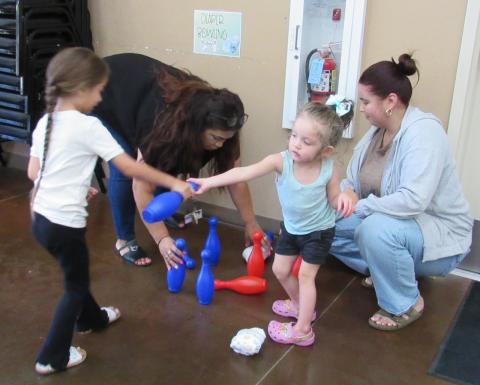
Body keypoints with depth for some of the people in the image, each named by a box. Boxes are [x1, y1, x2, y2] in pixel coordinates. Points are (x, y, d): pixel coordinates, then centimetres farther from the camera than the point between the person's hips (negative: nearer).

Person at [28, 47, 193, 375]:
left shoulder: (45, 122, 5)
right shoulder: (88, 126, -18)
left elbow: (33, 172, 10)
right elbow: (130, 167, -19)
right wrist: (173, 183, -11)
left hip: (41, 218, 8)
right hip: (64, 224, -8)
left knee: (75, 273, 29)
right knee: (76, 286, 12)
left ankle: (91, 318, 52)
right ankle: (52, 358, 21)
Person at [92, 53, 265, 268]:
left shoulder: (216, 124, -23)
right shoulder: (164, 123, -41)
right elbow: (142, 188, -37)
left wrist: (251, 224, -13)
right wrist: (162, 239, -40)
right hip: (105, 100, -6)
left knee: (162, 164, -1)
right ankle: (124, 239, 1)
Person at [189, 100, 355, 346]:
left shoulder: (329, 169, -26)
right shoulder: (281, 161, -27)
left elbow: (333, 200, -10)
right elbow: (245, 172, -38)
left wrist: (342, 197, -35)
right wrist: (210, 182, -48)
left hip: (319, 231, -4)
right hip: (291, 228, 4)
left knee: (305, 275, -2)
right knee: (280, 270, 15)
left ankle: (302, 330, 12)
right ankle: (300, 305, 43)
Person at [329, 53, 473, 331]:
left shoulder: (423, 130, -25)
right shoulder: (376, 132, -1)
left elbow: (413, 200, -37)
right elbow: (353, 182, 5)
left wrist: (360, 206, -27)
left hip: (439, 235, -8)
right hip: (391, 223, 8)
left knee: (376, 230, -36)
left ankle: (407, 304, -10)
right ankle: (384, 270, 12)